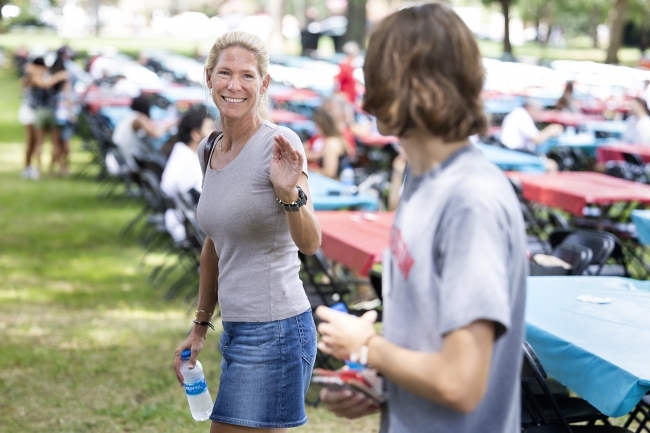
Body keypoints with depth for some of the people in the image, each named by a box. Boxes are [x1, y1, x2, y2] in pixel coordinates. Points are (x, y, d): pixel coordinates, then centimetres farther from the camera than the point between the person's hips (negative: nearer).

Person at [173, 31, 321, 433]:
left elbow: (310, 243, -24)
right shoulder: (210, 149, 8)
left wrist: (289, 192, -42)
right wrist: (200, 326, 23)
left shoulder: (279, 143, -13)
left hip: (275, 331, -8)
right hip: (236, 330, 8)